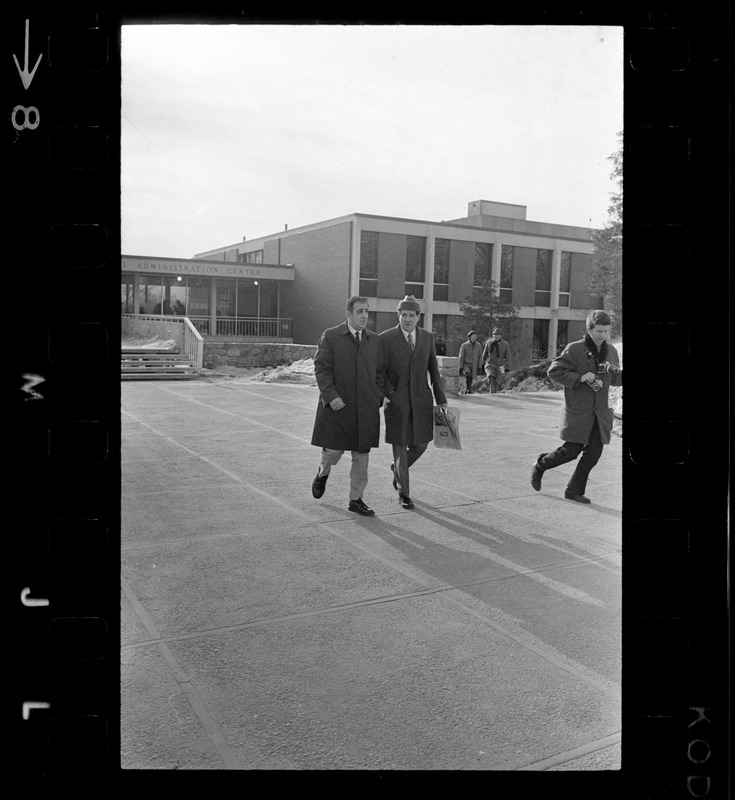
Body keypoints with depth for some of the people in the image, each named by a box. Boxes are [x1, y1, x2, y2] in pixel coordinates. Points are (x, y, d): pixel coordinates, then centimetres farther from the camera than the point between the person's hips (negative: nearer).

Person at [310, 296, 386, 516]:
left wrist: (378, 399, 4)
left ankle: (356, 499, 17)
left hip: (366, 408, 3)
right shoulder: (330, 336, -1)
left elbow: (379, 373, 15)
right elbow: (321, 368, -5)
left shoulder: (375, 340, 11)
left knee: (362, 456, 5)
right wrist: (331, 396, -16)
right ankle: (323, 473, 33)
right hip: (337, 406, -3)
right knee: (333, 450, -1)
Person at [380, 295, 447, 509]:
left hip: (421, 399, 3)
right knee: (400, 447, 3)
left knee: (420, 444, 8)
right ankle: (403, 493, 19)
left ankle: (399, 469, 39)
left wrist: (441, 399, 7)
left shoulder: (428, 337, 5)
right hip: (397, 401, -3)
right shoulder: (386, 338, -5)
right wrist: (388, 392, -18)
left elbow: (433, 370, 9)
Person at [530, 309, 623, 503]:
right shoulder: (575, 349, -10)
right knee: (571, 451, -3)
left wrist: (616, 371, -3)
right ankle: (540, 465, 25)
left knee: (594, 453, 0)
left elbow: (615, 379, 20)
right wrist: (580, 378, -20)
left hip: (600, 413, 5)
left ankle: (574, 490, 14)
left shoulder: (611, 351, 9)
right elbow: (553, 371, -11)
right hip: (577, 412, -5)